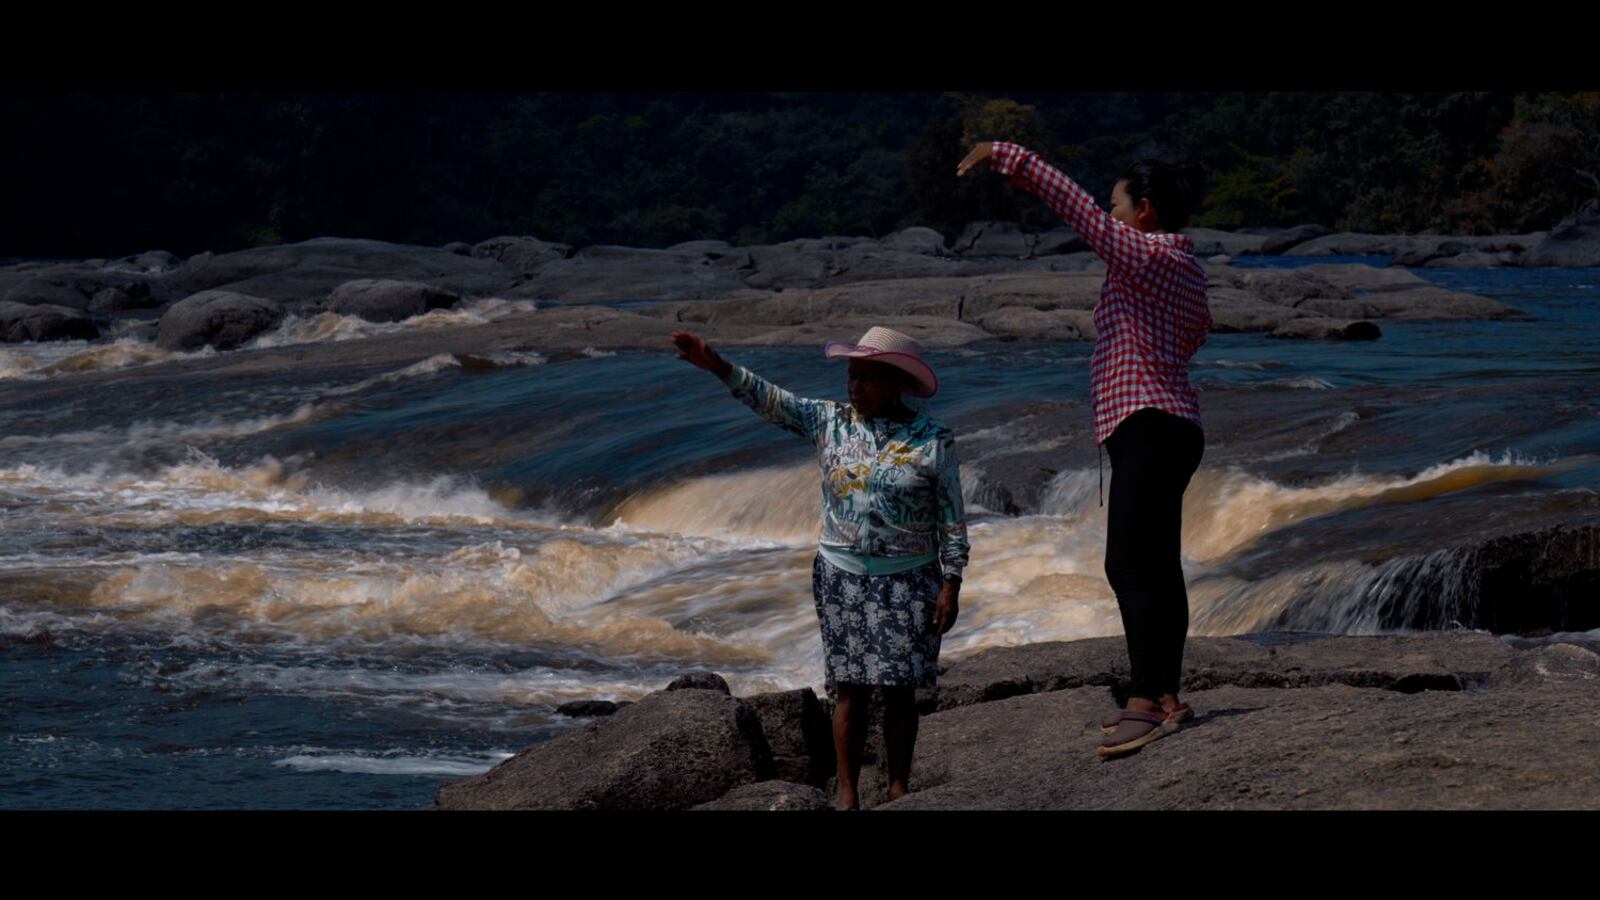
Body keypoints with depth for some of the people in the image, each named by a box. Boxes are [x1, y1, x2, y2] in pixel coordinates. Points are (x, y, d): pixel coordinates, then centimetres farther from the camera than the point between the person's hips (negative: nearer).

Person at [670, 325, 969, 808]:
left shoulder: (933, 440, -6)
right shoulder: (829, 421, 2)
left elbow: (952, 520, -5)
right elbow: (771, 399, -8)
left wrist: (951, 587, -8)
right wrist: (719, 367, -21)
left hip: (908, 582, -2)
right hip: (842, 576, 2)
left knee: (899, 690, 3)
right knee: (849, 688, 2)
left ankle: (899, 788, 12)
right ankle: (848, 792, 6)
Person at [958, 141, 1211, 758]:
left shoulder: (1147, 254, -11)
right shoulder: (1185, 267, 18)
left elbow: (1073, 203, -18)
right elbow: (1197, 326, 37)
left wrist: (1003, 155, -16)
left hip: (1148, 426, -11)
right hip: (1168, 427, 11)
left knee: (1129, 566, -18)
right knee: (1158, 570, 12)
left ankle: (1145, 702, -24)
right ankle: (1164, 700, 16)